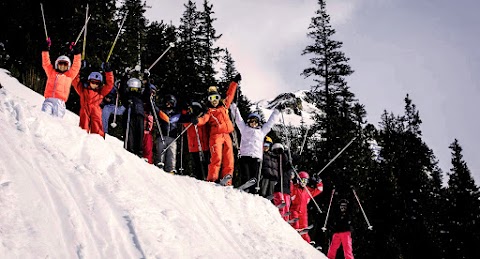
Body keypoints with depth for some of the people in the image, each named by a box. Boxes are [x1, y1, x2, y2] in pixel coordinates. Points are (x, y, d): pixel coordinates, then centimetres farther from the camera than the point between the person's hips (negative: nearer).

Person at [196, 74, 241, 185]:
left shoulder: (224, 105, 23)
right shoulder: (209, 111, 10)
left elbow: (230, 94, 34)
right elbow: (204, 119, -8)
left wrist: (235, 82, 38)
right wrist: (197, 120, -30)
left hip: (226, 135, 5)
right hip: (216, 135, -4)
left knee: (229, 160, -2)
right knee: (216, 158, -18)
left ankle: (227, 181, -2)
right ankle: (212, 179, -20)